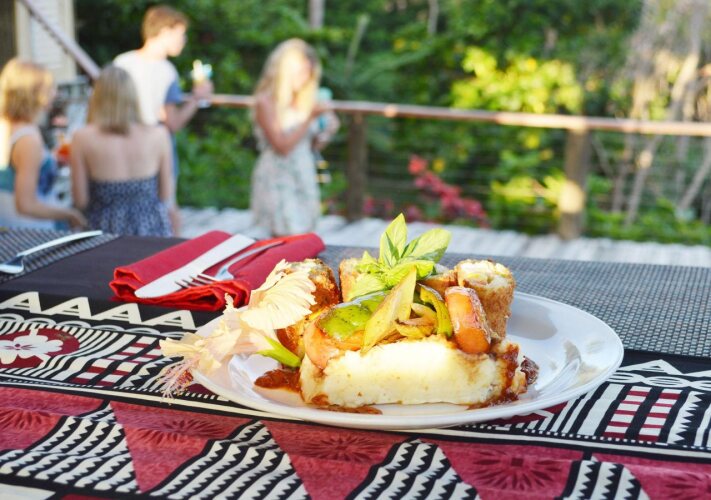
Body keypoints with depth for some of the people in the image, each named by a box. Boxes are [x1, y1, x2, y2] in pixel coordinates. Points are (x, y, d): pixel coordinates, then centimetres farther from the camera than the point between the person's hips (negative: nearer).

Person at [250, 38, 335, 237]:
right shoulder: (266, 102, -8)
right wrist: (310, 118, -14)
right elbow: (282, 147, -14)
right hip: (278, 181, -6)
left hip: (304, 181, 6)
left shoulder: (302, 100, 10)